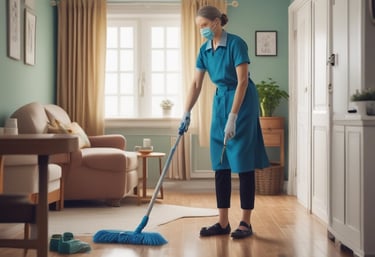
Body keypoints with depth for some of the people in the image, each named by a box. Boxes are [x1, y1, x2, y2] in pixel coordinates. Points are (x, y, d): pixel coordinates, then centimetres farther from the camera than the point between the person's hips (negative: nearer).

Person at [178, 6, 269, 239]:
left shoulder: (236, 43, -16)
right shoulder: (205, 49, 6)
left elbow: (243, 82, -20)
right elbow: (196, 84, 6)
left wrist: (233, 117, -24)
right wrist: (186, 114, -1)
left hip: (242, 102, -7)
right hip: (220, 101, 7)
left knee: (243, 162, -4)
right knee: (221, 164, 5)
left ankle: (246, 223, 5)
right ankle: (223, 222, 11)